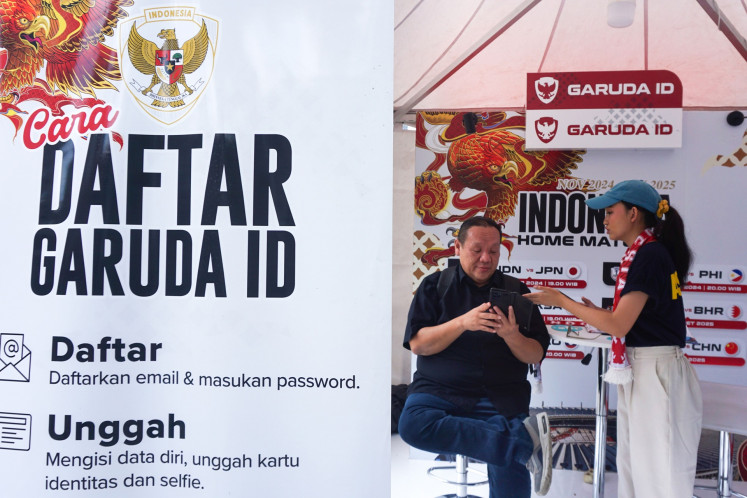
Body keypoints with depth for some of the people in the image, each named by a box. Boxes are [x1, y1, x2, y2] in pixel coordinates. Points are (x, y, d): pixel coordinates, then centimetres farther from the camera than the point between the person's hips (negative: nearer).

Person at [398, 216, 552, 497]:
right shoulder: (435, 285, 9)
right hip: (440, 389, 1)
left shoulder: (516, 291, 12)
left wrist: (511, 335, -14)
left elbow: (536, 356, 7)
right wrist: (463, 322, -17)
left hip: (501, 397, -1)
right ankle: (524, 440, -31)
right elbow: (417, 344, -2)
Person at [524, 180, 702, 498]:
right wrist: (597, 314, 9)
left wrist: (561, 300, -11)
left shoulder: (648, 256, -17)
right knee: (633, 467, 16)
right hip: (639, 370, 10)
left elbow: (619, 325, -19)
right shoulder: (649, 253, 12)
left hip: (656, 373, -10)